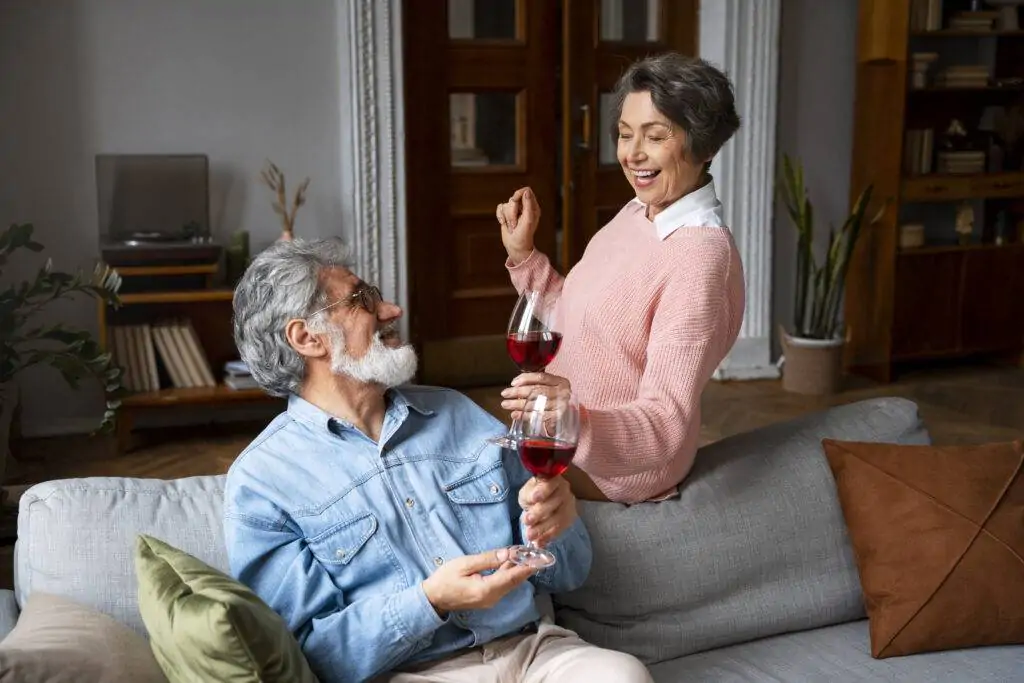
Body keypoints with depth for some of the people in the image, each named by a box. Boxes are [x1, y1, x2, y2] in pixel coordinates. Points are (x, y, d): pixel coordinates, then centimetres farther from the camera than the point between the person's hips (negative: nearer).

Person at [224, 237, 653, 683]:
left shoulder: (457, 413, 13)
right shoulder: (259, 483, 0)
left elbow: (567, 574, 15)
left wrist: (552, 522, -7)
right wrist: (429, 602, -18)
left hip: (533, 647, 5)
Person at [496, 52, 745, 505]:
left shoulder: (699, 258, -27)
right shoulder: (638, 212, 2)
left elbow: (668, 424, -31)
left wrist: (576, 417, -48)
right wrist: (521, 254, 1)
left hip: (614, 467, -8)